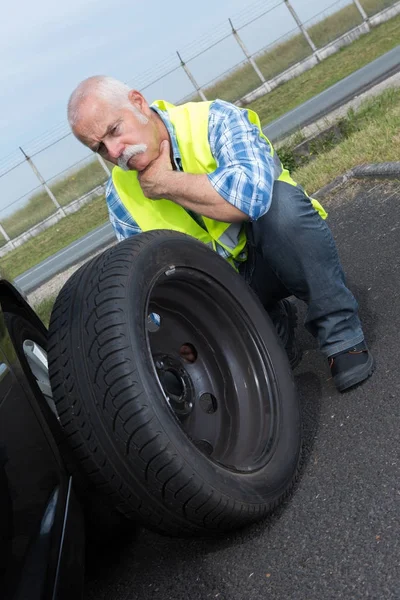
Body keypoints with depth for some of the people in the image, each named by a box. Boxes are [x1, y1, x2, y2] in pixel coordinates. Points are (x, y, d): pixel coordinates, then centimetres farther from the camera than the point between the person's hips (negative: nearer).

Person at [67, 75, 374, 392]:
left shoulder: (213, 120, -19)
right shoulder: (120, 197, -6)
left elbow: (253, 191, -39)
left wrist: (164, 184, -26)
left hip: (279, 251, -4)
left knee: (279, 199, -35)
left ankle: (342, 336, -19)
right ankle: (270, 326, 4)